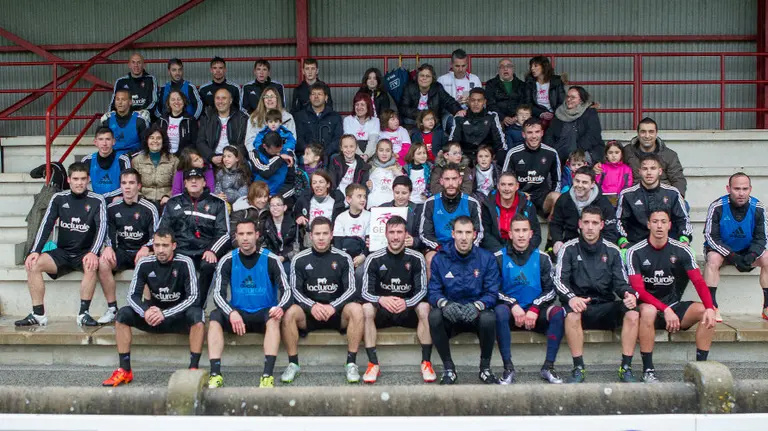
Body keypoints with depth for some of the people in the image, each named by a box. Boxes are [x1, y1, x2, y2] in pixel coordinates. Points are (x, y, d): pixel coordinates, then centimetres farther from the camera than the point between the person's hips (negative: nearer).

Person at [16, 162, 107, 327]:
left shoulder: (97, 200, -4)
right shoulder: (59, 198, 4)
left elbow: (102, 227, -14)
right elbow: (46, 225, -1)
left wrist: (93, 252, -30)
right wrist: (35, 251, -15)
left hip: (85, 253, -3)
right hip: (62, 252, 3)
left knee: (91, 266, -36)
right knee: (32, 264, -20)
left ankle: (83, 314, -29)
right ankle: (38, 315, -16)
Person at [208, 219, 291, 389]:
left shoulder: (271, 260, -7)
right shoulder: (227, 261, -3)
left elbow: (286, 290, -7)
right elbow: (218, 293, -5)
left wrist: (281, 307, -30)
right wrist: (231, 313, -25)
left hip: (264, 314, -2)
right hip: (237, 314, 2)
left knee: (274, 318, -33)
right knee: (215, 317, -25)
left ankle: (268, 375, -38)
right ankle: (215, 374, -29)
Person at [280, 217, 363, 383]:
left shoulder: (343, 258, 1)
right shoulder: (299, 259, 2)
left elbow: (351, 289, -4)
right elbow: (295, 290, -2)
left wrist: (333, 306, -21)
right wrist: (312, 306, -21)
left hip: (336, 312, 0)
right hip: (309, 312, 0)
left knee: (356, 309, -31)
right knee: (289, 313, -31)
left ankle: (351, 363, -20)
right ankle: (293, 364, -14)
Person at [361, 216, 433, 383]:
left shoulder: (416, 258, -5)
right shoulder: (374, 259, -6)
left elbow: (422, 290, -8)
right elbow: (365, 291, -8)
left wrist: (406, 303, -28)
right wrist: (381, 299, -30)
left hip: (408, 312, 0)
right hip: (382, 312, 0)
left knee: (424, 307, -31)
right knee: (366, 308, -31)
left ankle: (426, 363, -21)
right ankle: (373, 364, -25)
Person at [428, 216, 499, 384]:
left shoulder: (487, 258, -1)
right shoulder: (440, 259, 0)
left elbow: (492, 293, -7)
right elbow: (434, 291, -3)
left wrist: (477, 305, -28)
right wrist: (444, 303, -27)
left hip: (477, 314, 0)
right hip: (450, 315, 1)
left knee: (489, 318, -34)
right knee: (434, 316, -32)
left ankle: (485, 368, -7)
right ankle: (448, 368, -12)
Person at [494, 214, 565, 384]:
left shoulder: (541, 257, 8)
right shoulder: (499, 257, 2)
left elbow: (550, 289, 3)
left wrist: (535, 309, -12)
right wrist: (513, 305, -17)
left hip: (536, 313, 2)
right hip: (511, 312, -1)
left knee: (559, 312, -27)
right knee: (500, 311, -35)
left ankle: (548, 367, -17)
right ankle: (508, 368, -26)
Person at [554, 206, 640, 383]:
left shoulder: (612, 251, 13)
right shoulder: (569, 249, 5)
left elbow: (621, 282, 7)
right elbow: (559, 280, -6)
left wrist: (630, 295, -17)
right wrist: (571, 297, -27)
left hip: (605, 307, 3)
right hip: (579, 305, -2)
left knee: (632, 314, -25)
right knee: (572, 315, -36)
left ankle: (626, 368, -16)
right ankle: (578, 368, -24)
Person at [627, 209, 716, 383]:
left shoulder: (681, 250, -1)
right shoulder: (635, 252, -9)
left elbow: (699, 282, -7)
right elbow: (639, 290, -15)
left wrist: (710, 307, -25)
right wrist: (665, 309, -27)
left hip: (674, 306, 3)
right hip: (648, 306, -3)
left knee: (705, 312, -21)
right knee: (648, 310, -37)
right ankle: (648, 370, -25)